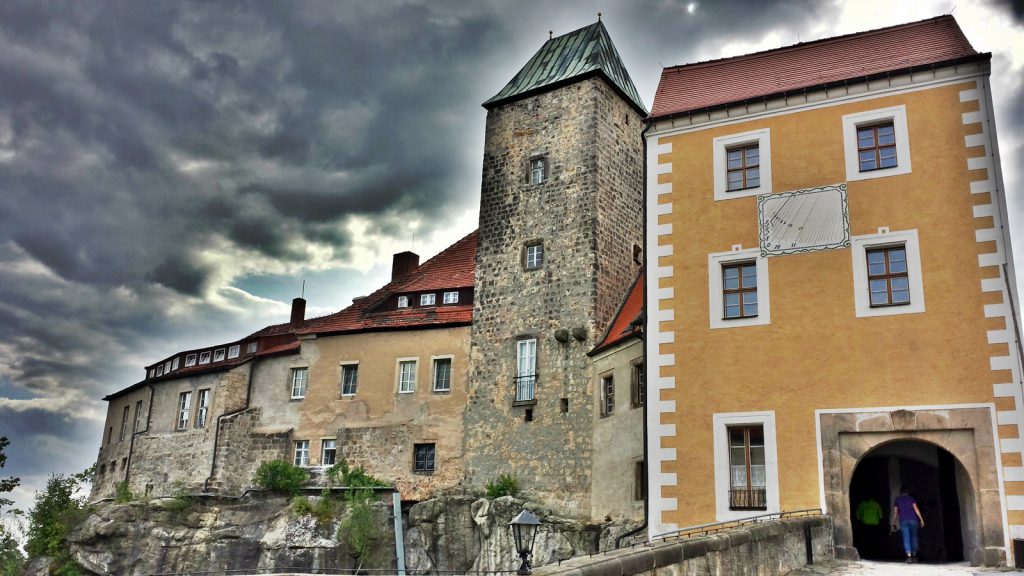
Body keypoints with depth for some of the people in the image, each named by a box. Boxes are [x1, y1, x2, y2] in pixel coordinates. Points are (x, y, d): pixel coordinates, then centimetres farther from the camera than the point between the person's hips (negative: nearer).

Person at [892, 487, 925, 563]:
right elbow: (916, 509, -3)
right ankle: (914, 555, 18)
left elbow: (895, 512, 7)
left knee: (906, 539, -6)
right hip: (913, 519, 0)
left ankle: (909, 555, -23)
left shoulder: (897, 500, 11)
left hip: (903, 521, 0)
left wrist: (893, 523, 11)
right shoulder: (911, 498, 9)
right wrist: (921, 519, -4)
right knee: (914, 537, 15)